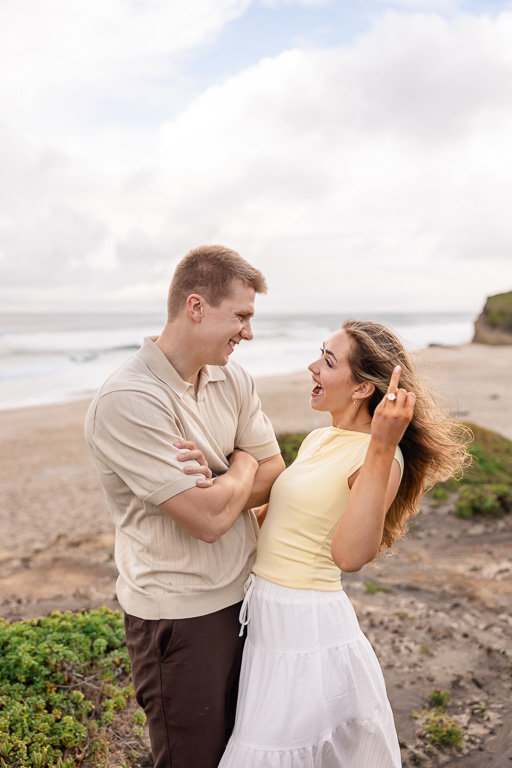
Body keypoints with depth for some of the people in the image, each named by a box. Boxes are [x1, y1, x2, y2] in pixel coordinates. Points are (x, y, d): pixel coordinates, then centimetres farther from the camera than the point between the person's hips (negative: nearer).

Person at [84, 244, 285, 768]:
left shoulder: (233, 380, 1)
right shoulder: (127, 400, -24)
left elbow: (275, 474, 1)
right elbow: (209, 520, -26)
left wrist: (215, 484, -17)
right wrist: (240, 469, -7)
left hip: (242, 595, 7)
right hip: (179, 615, -7)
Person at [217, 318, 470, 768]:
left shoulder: (379, 457, -19)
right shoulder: (318, 440, 7)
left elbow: (349, 555, -34)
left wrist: (381, 448, -41)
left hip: (308, 624, -8)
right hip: (266, 611, 8)